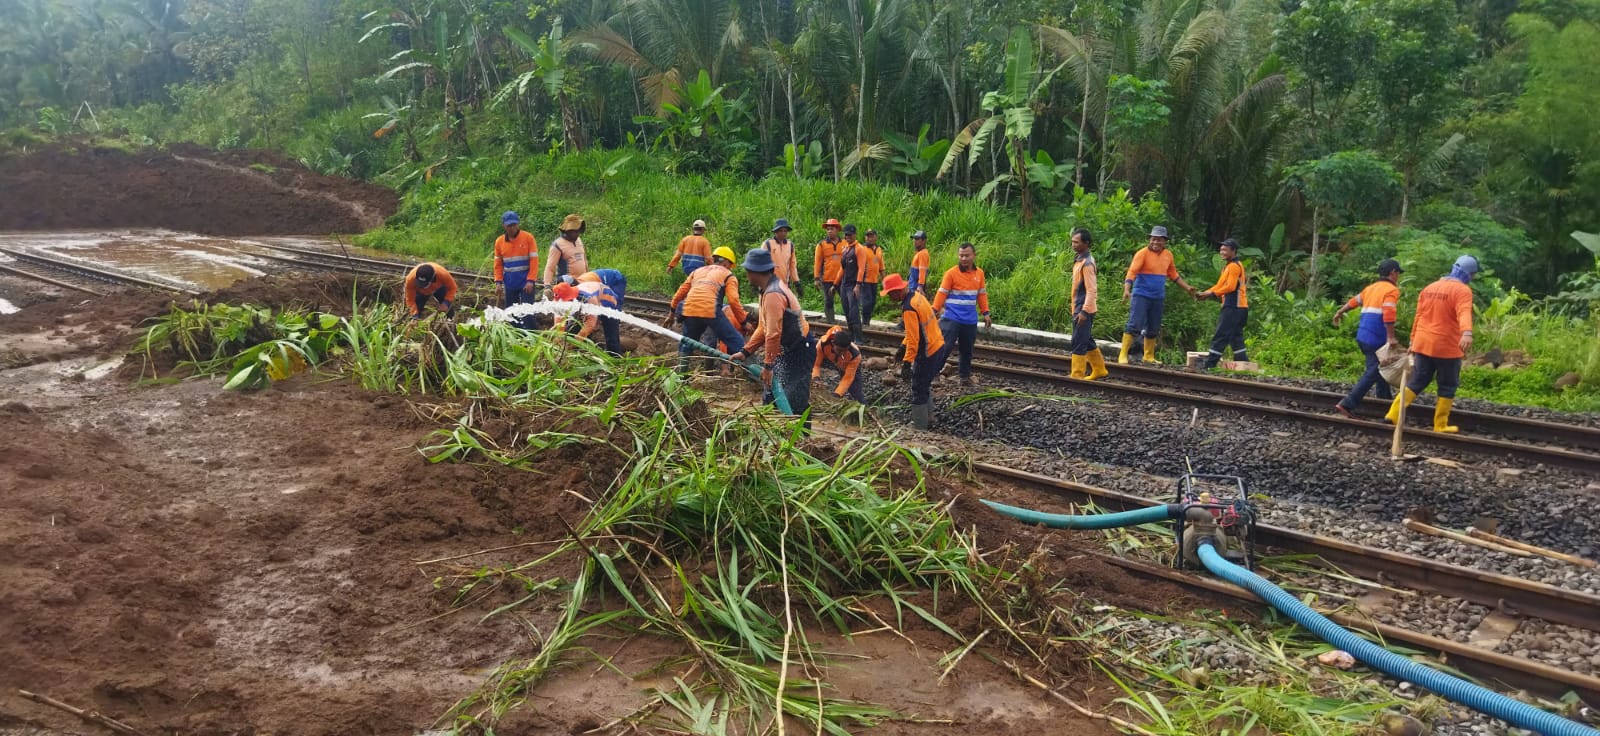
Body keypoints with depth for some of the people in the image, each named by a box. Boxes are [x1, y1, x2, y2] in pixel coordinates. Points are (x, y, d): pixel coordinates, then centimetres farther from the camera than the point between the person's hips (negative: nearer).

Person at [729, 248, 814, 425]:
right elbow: (763, 327, 14)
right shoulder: (769, 289, 9)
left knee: (795, 402, -8)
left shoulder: (773, 295, -23)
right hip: (787, 351, 10)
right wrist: (745, 351, 9)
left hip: (799, 352, -10)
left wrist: (768, 365, -22)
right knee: (770, 397, 13)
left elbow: (773, 333, -26)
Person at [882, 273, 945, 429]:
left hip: (928, 353, -10)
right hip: (939, 345, 10)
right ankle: (928, 415, 39)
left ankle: (919, 426, 12)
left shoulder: (908, 308, -25)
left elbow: (913, 339, -26)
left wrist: (907, 362, -23)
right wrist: (903, 346, 20)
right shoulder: (917, 295, 4)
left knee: (919, 390, 3)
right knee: (925, 383, 26)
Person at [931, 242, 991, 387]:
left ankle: (965, 376, 25)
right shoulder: (951, 273, -8)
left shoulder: (979, 273, 7)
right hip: (951, 318, -4)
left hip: (970, 320, 5)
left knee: (967, 350, 13)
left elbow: (982, 294, 14)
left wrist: (985, 313, 11)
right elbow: (942, 293, -7)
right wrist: (934, 311, -14)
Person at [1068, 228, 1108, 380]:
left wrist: (1084, 311, -25)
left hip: (1084, 309, -10)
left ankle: (1077, 375, 2)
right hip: (1079, 308, 10)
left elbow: (1091, 290, -21)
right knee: (1087, 341, 17)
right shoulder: (1079, 260, 11)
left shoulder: (1087, 264, -18)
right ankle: (1099, 370, 27)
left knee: (1078, 342, -4)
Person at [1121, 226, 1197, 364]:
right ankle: (1123, 355, -11)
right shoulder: (1143, 253, -10)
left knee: (1153, 329, 12)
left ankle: (1149, 357, 23)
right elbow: (1132, 272, -18)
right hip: (1141, 295, -6)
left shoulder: (1168, 255, 8)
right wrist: (1127, 289, -31)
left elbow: (1173, 274, 23)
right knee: (1134, 325, -13)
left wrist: (1187, 287, 24)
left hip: (1158, 298, 6)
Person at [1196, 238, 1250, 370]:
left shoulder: (1234, 266, -11)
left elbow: (1230, 287, -20)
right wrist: (1206, 293, 6)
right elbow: (1220, 285, 19)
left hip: (1233, 307, -10)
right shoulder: (1229, 266, 20)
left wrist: (1211, 293, -15)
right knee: (1236, 337, 12)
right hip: (1237, 307, 10)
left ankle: (1209, 365, -9)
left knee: (1220, 337, -9)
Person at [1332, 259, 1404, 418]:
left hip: (1362, 336, 9)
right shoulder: (1392, 290, -8)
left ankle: (1385, 398, 34)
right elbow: (1388, 314, -22)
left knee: (1381, 367, 23)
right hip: (1376, 339, -9)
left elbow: (1354, 301, 29)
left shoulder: (1371, 288, 16)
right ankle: (1347, 404, -17)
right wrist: (1391, 337, -25)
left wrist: (1339, 313, 44)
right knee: (1372, 373, -8)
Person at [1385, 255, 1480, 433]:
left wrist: (1413, 341, 22)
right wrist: (1467, 333, -47)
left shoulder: (1430, 288, 12)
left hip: (1423, 344, 6)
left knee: (1417, 382, 13)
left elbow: (1418, 317, 16)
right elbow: (1464, 313, -30)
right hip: (1447, 347, -6)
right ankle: (1440, 425, 12)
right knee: (1447, 387, 8)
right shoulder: (1462, 290, -10)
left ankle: (1393, 414, 3)